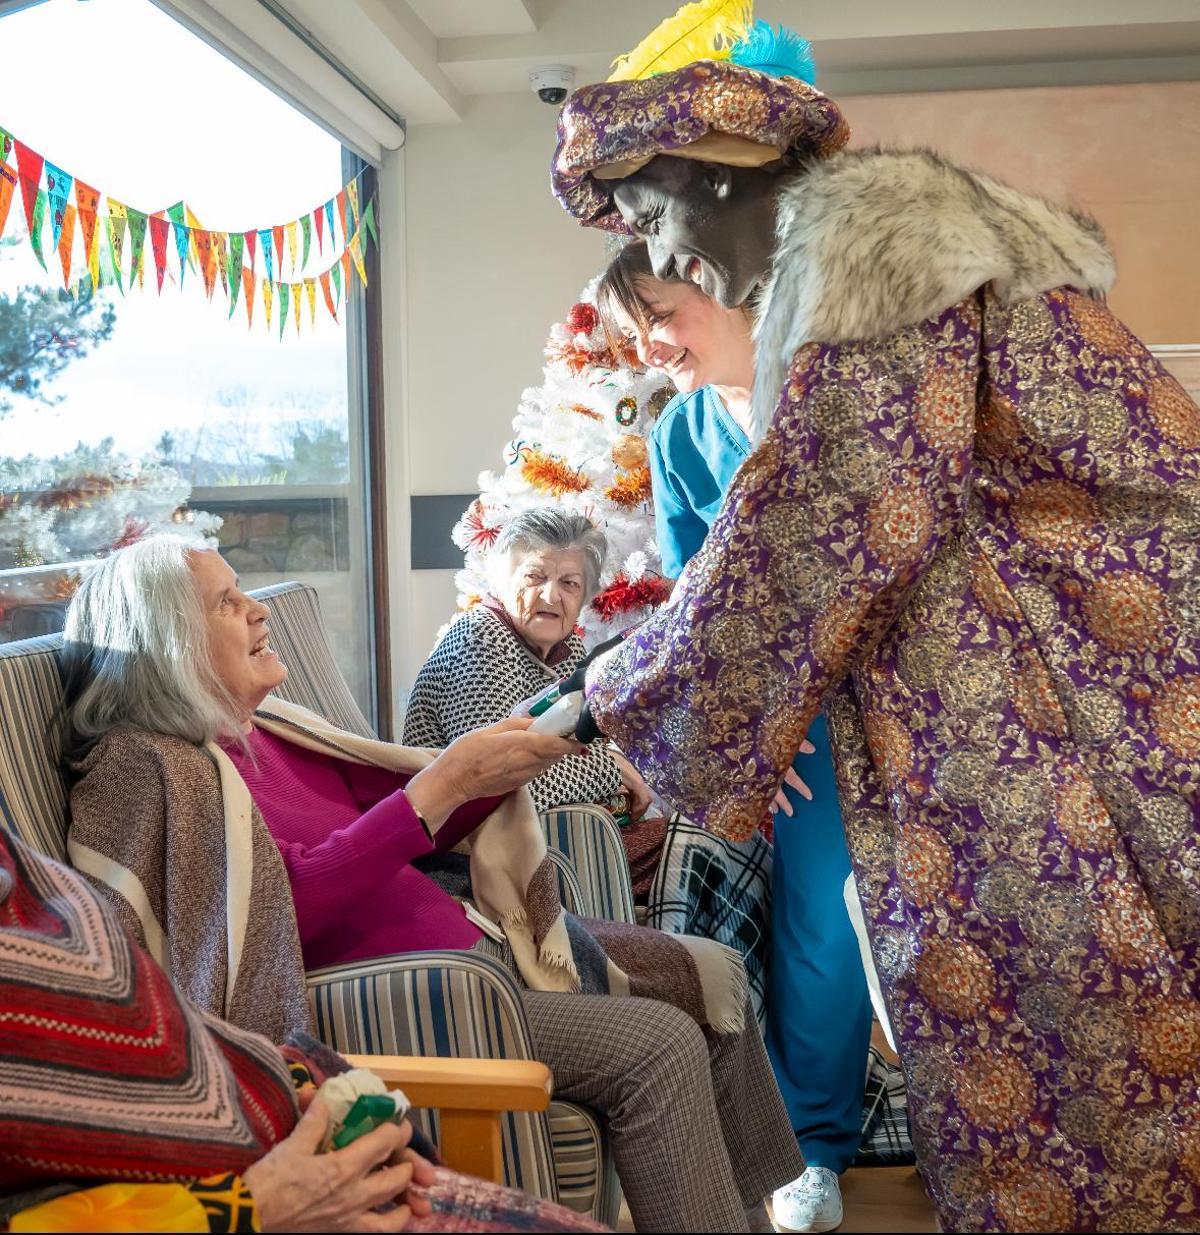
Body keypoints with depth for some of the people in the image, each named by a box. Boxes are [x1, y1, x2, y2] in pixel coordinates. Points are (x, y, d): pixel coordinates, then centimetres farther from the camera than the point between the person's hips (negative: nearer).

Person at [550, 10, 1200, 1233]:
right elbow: (873, 510, 19)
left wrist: (631, 686, -4)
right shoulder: (897, 225, 20)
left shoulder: (861, 231, -9)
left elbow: (819, 522, -16)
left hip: (1035, 709, -9)